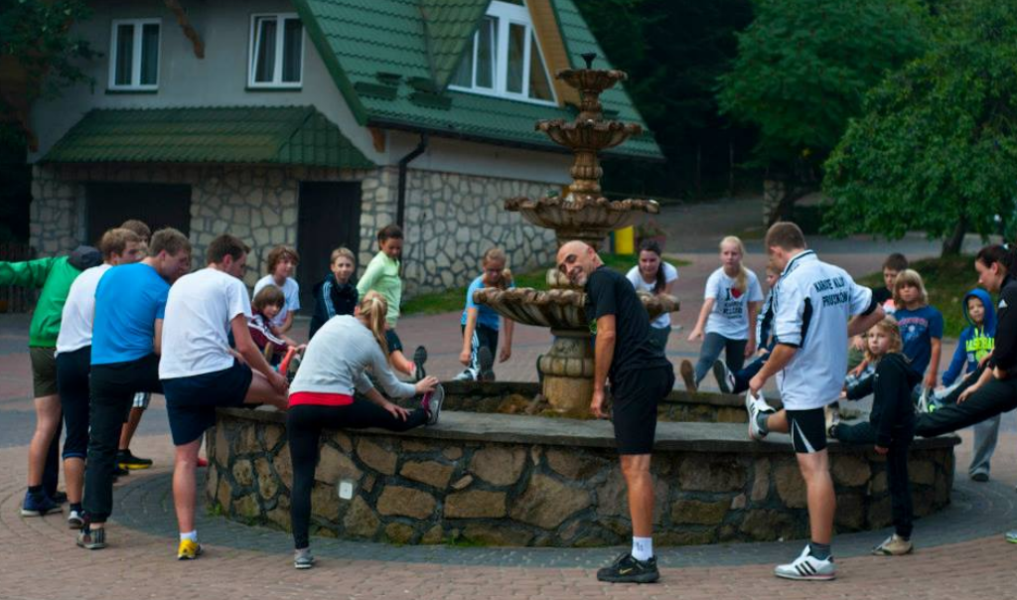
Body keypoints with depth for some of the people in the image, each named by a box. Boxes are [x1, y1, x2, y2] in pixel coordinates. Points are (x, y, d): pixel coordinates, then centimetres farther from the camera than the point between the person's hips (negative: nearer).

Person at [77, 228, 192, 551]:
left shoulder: (109, 276, 11)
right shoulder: (163, 291, -6)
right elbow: (161, 347, -11)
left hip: (102, 372, 4)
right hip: (141, 367, -4)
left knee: (101, 448, 6)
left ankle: (94, 526, 2)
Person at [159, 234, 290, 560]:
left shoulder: (180, 285, 24)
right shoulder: (231, 285, 2)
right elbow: (245, 345, -5)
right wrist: (271, 374, 9)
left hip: (173, 378, 6)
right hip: (214, 375, -6)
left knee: (184, 458, 8)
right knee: (276, 389, 18)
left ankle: (187, 539, 4)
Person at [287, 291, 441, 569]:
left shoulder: (337, 321, 17)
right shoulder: (371, 345, 11)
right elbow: (393, 388, 25)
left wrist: (382, 401, 28)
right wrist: (418, 388, 46)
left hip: (300, 403, 3)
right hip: (336, 406, -3)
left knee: (302, 477, 0)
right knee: (395, 420, 24)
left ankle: (301, 550, -7)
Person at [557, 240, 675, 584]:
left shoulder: (601, 279, -3)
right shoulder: (610, 282, 26)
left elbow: (607, 334, -12)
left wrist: (598, 390, -8)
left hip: (637, 374, -11)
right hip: (650, 372, 11)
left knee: (634, 466, -11)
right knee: (636, 467, 13)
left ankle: (642, 560, -12)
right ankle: (642, 554, 16)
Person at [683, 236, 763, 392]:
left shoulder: (750, 278, -10)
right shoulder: (716, 278, -18)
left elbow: (752, 308, -2)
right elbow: (708, 303, -34)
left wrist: (752, 338, 0)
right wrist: (699, 327, -51)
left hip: (740, 332, 3)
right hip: (717, 327, -3)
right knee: (706, 357, -31)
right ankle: (693, 382, -57)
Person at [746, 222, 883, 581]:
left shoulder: (792, 283, -21)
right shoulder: (837, 275, 3)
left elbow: (788, 344, -24)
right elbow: (874, 313, 9)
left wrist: (762, 377, -9)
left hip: (804, 383, -8)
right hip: (830, 376, 8)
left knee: (813, 468, -6)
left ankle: (819, 558, -4)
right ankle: (763, 420, 75)